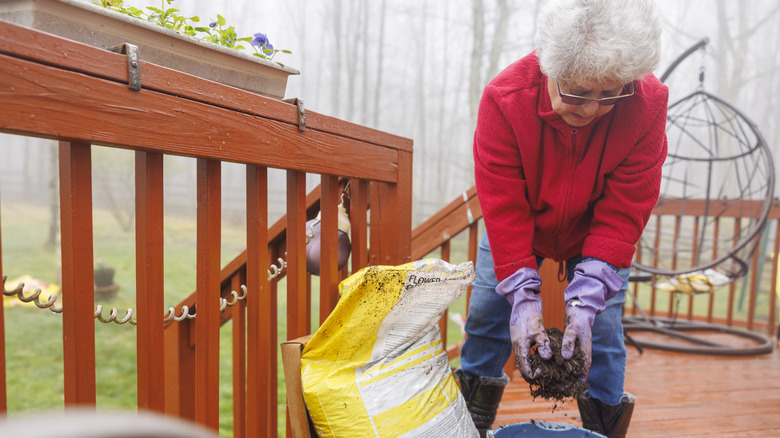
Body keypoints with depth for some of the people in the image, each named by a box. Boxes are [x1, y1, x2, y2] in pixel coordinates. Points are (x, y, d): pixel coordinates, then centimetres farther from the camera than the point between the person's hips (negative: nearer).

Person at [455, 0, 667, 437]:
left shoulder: (648, 106, -29)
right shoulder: (505, 99, -32)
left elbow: (621, 215, -26)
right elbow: (504, 208, -30)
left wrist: (587, 300, -34)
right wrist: (523, 297, -36)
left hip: (597, 233, 1)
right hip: (520, 227, 0)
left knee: (603, 328, -3)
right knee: (488, 308, -1)